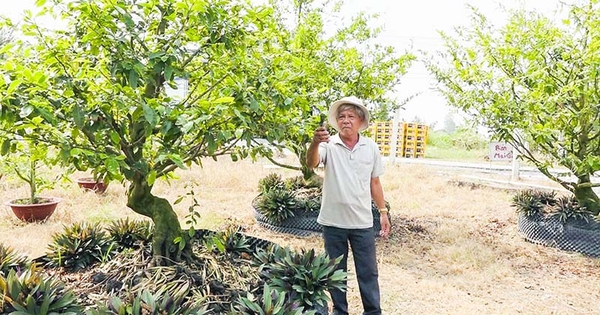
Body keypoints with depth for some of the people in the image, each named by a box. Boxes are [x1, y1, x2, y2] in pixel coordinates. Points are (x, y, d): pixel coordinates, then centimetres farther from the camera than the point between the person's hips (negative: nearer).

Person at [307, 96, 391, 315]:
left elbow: (374, 182, 9)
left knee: (368, 271, 11)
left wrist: (383, 212, 8)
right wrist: (315, 143, -48)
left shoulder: (371, 147, 1)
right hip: (333, 221, -1)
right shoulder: (329, 145, -8)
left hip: (362, 222, 1)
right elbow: (311, 163, -28)